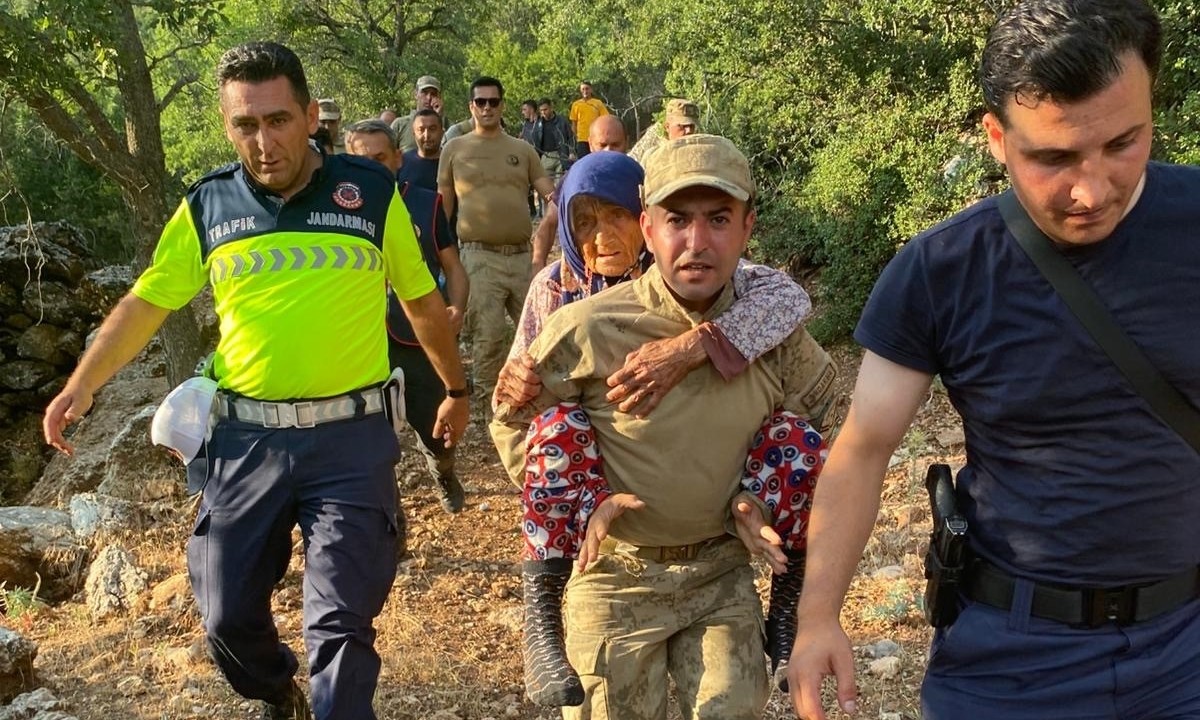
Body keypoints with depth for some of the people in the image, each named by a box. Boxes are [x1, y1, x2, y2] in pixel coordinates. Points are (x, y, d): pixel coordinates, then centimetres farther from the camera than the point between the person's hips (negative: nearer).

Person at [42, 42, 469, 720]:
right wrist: (83, 385, 1)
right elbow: (146, 303, 11)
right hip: (244, 437, 3)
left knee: (340, 623, -2)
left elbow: (424, 301, 8)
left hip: (351, 438, -3)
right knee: (228, 616, 15)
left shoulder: (371, 191, -2)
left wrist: (457, 390, 17)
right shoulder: (207, 205, 2)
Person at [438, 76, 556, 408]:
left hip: (523, 256, 3)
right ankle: (493, 408, 6)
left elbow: (551, 195, 10)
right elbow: (443, 207, 12)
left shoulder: (523, 150, 14)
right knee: (488, 338, -6)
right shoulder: (454, 150, 9)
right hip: (480, 258, -2)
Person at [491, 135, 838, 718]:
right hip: (617, 576, -2)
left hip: (722, 571, 2)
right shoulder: (587, 330, -19)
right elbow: (513, 421, -4)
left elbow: (808, 409, 13)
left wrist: (761, 499, -1)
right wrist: (577, 502, -16)